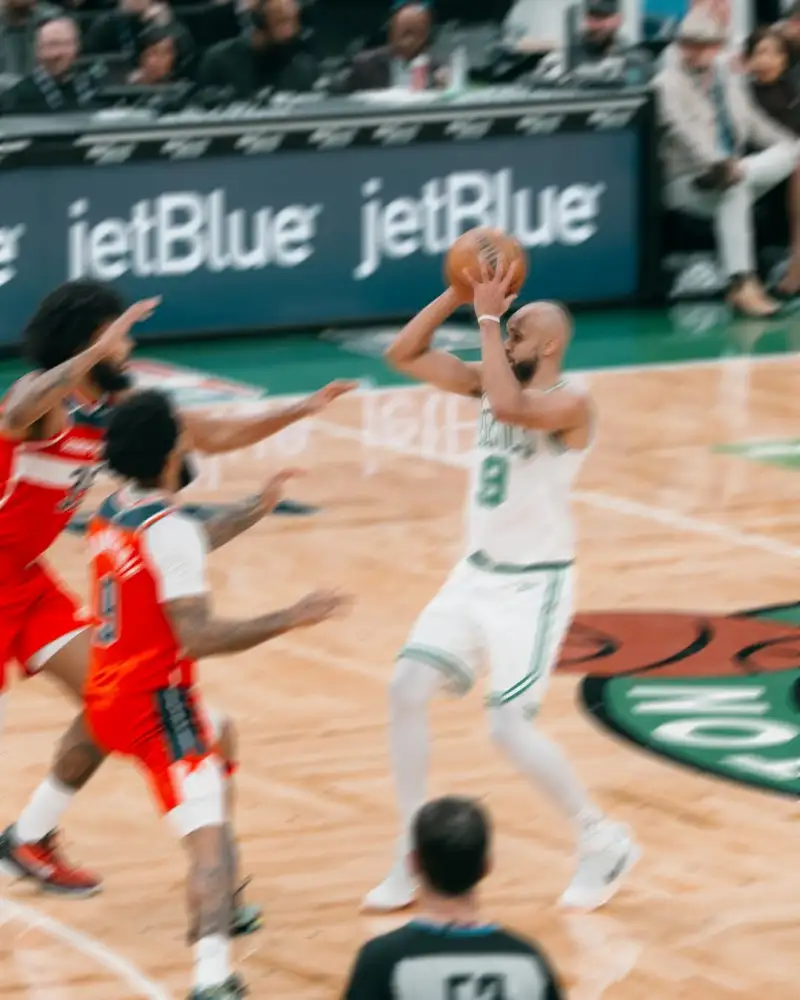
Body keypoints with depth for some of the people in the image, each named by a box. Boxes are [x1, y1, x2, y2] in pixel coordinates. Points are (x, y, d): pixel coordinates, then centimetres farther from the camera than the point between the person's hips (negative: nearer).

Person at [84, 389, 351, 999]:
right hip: (156, 702, -10)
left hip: (109, 695, 10)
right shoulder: (169, 531, -22)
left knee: (219, 739, 38)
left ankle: (220, 903, 45)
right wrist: (290, 620, -23)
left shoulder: (115, 510, 6)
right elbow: (199, 638, -28)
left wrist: (256, 510, 32)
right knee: (210, 836, -20)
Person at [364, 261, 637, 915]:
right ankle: (415, 859, 6)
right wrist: (457, 295, -11)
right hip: (478, 573, 8)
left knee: (510, 727, -13)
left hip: (535, 585, -8)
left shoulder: (570, 403, -18)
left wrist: (488, 318, -31)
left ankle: (604, 843, 8)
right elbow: (405, 355, 2)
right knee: (407, 689, -4)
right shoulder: (489, 384, 4)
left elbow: (510, 407, -39)